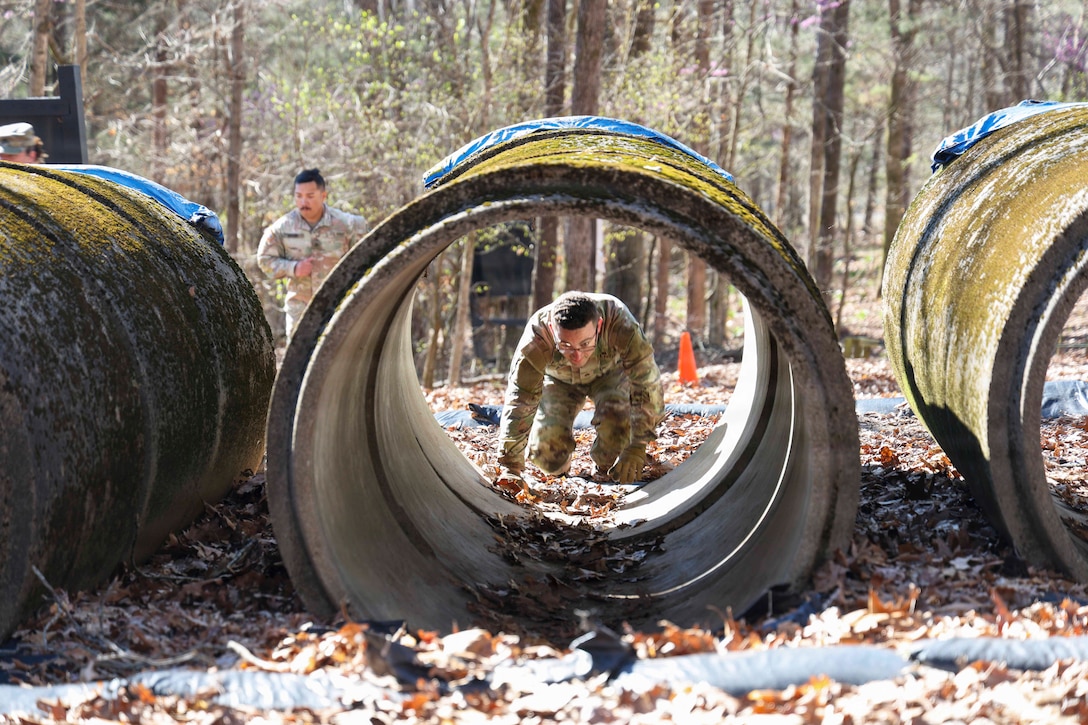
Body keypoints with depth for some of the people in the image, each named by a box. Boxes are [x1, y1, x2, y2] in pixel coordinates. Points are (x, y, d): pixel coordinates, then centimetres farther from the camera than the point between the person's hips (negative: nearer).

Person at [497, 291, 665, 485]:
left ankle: (605, 467, 1)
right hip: (558, 379, 0)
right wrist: (510, 468, -38)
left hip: (609, 372, 0)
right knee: (549, 461, -14)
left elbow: (648, 383, -37)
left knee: (616, 418, -30)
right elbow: (518, 403, -35)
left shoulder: (619, 323, -42)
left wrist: (637, 449, -39)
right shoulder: (536, 340, -40)